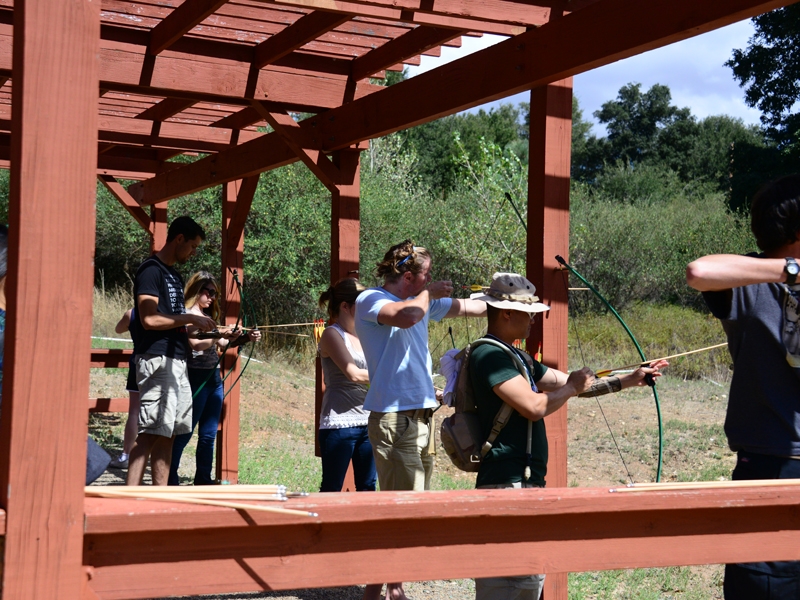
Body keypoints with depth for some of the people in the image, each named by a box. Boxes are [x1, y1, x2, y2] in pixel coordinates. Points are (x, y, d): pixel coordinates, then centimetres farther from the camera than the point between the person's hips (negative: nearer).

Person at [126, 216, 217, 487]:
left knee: (169, 432, 8)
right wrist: (190, 318, -12)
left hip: (177, 362, 10)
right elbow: (149, 319, -18)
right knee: (150, 433, -12)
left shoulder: (174, 275, 21)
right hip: (157, 360, -10)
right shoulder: (151, 270, -8)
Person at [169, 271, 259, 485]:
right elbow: (194, 343, -21)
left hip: (214, 378, 8)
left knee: (209, 435, 10)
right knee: (183, 433, -5)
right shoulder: (186, 314, -7)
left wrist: (245, 338, 4)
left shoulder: (208, 316, 18)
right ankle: (170, 479, 1)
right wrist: (220, 335, -31)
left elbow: (223, 344, 18)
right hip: (196, 378, -8)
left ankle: (203, 478, 16)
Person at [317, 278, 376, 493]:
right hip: (339, 422, -8)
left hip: (367, 422, 8)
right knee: (331, 489, -4)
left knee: (367, 487, 8)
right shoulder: (332, 334, -6)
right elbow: (354, 374, -17)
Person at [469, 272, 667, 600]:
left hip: (527, 482, 11)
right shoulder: (489, 355, -14)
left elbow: (575, 386, 21)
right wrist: (571, 387, -4)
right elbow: (534, 406, -22)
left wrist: (631, 379, 16)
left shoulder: (515, 357, 19)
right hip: (507, 484, -11)